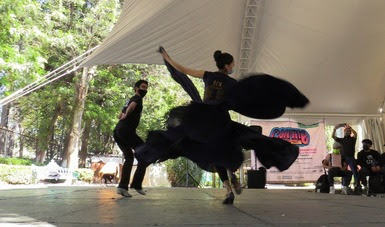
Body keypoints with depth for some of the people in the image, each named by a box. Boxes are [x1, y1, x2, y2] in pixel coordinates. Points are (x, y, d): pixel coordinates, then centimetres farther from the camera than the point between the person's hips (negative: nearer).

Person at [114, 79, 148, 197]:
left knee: (129, 157, 14)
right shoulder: (137, 98, 2)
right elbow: (132, 106, -23)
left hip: (117, 130, 9)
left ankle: (123, 186, 6)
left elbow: (119, 116, 36)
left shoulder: (130, 99, 30)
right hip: (126, 130, -9)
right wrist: (126, 115, -10)